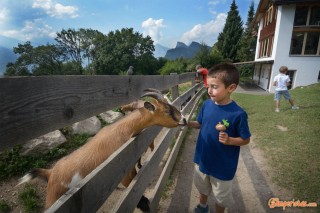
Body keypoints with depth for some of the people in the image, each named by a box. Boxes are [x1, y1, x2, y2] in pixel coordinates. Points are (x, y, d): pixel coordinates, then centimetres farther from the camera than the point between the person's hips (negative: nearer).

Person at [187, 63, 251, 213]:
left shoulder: (238, 114, -25)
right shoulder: (207, 104, -11)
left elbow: (246, 139, -13)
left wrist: (229, 140, -30)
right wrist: (186, 123, -14)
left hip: (223, 165, -4)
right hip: (202, 159, 5)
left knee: (221, 197, 21)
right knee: (202, 187, 30)